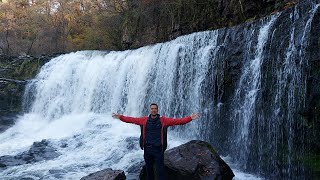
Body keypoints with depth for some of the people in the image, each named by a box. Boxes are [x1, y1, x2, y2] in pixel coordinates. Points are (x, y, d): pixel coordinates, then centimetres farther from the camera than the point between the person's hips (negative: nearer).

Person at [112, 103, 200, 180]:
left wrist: (190, 118, -18)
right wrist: (120, 117, -4)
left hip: (158, 149, -2)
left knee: (160, 170, -1)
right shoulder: (144, 120, 4)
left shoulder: (163, 120, -2)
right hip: (147, 149, 3)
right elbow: (132, 119, 5)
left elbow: (177, 121, -9)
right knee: (149, 169, 16)